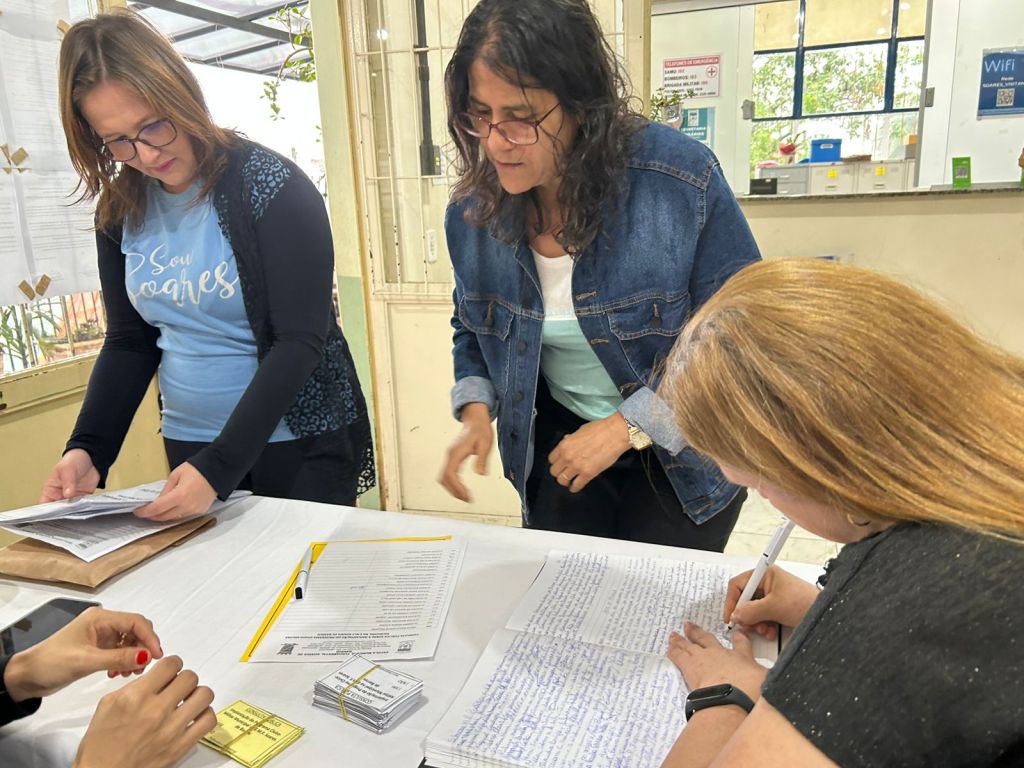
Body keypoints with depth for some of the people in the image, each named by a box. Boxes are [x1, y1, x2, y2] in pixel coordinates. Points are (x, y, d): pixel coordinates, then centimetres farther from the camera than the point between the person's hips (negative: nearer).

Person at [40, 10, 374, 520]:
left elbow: (301, 341, -20)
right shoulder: (121, 211, 2)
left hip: (299, 441, -5)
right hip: (188, 443, 5)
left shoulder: (272, 187, -15)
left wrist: (219, 466, -25)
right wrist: (89, 449, -7)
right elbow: (128, 343, 8)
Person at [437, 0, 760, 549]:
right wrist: (476, 410, -10)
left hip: (680, 455, -3)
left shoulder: (680, 179, -23)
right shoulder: (473, 207, -10)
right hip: (560, 444, 4)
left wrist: (629, 426, -22)